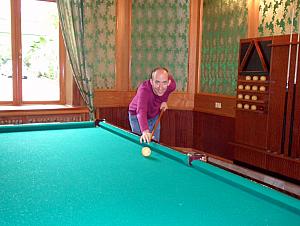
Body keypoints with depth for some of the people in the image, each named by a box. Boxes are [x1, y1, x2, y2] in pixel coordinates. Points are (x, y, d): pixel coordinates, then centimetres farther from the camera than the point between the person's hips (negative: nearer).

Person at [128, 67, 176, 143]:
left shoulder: (172, 85, -25)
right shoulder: (144, 89, -41)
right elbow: (141, 111, -56)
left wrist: (164, 101, -11)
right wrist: (145, 131, -72)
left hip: (154, 116, 5)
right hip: (137, 116, -4)